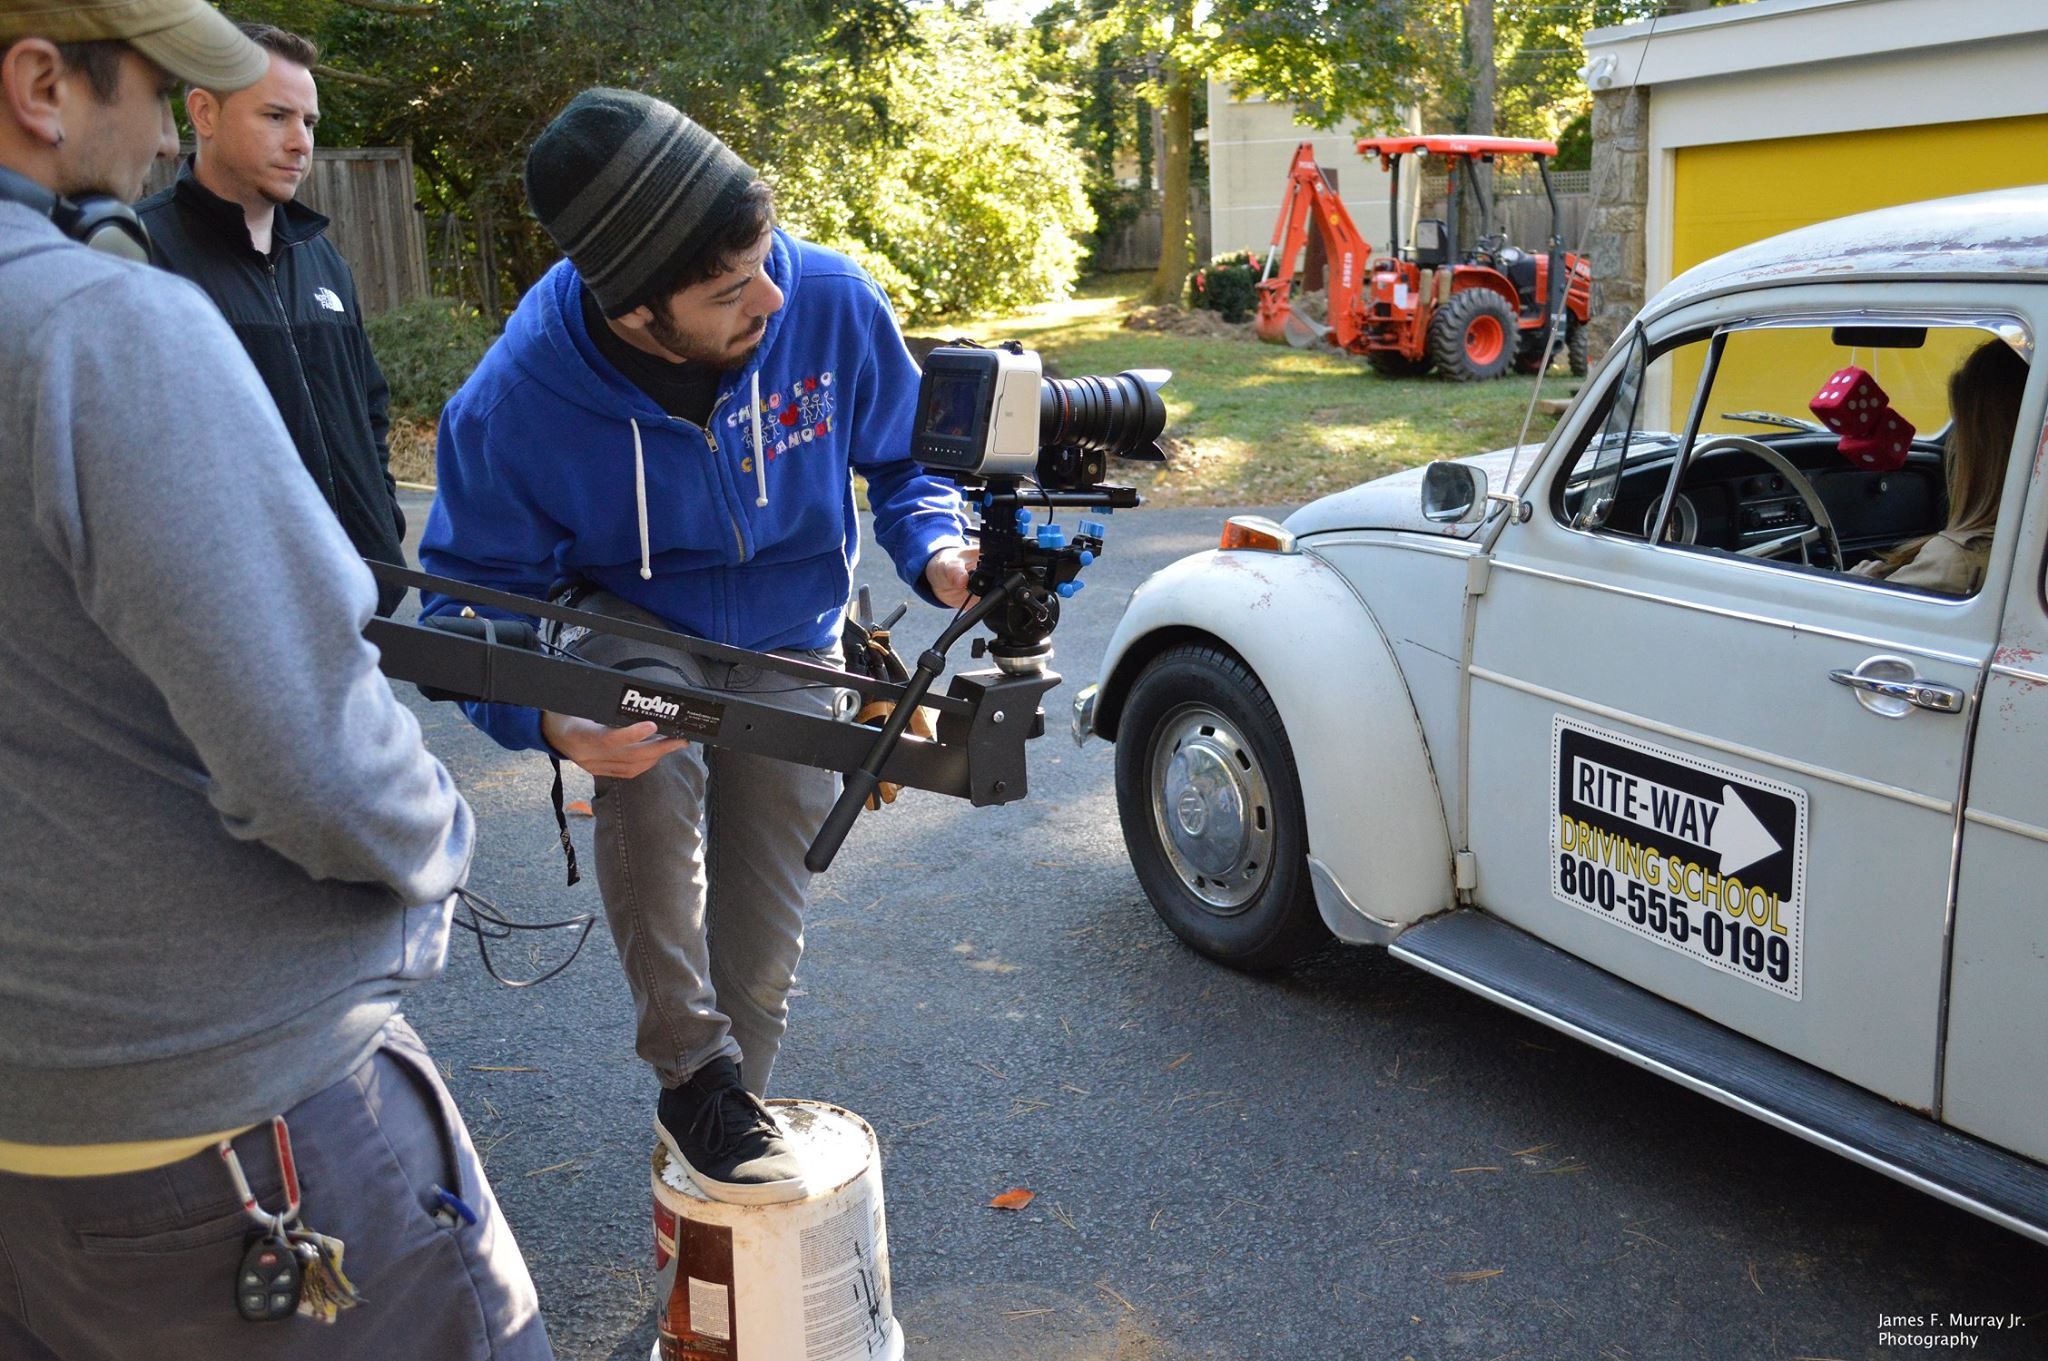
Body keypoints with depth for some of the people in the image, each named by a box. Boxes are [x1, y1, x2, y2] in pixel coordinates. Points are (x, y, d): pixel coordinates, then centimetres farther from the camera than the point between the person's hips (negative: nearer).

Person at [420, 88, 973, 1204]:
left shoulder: (832, 302, -24)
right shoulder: (515, 398, -28)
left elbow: (903, 453, -4)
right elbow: (473, 595, -17)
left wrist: (935, 549, -24)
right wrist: (546, 715, -37)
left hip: (788, 646, 2)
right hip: (629, 628, -2)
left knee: (761, 936, 4)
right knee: (652, 760, -37)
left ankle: (722, 1105, 31)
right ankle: (693, 1073, -20)